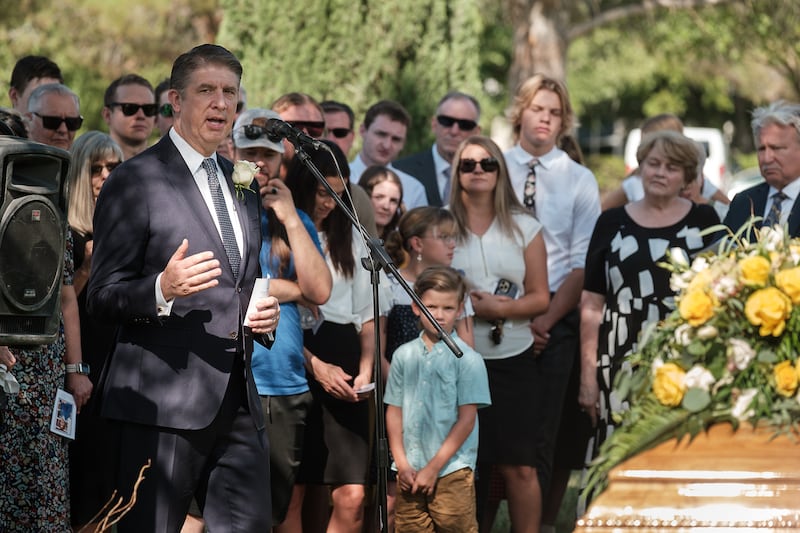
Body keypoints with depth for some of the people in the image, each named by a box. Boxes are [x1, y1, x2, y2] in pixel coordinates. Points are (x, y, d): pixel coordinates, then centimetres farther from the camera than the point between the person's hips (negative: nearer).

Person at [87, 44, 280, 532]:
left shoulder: (242, 185, 20)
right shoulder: (135, 181, -4)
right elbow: (103, 297, -8)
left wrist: (266, 313, 8)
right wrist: (162, 289, -28)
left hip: (239, 400, 7)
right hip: (164, 400, -7)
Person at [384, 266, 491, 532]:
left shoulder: (468, 360, -4)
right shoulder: (404, 356, 8)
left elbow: (466, 420, -6)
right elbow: (394, 412, 10)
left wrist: (434, 468, -9)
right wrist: (402, 464, 0)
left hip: (453, 471, -4)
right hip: (410, 472, 4)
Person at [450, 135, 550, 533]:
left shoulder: (524, 228, 6)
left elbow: (540, 298, 4)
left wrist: (502, 308, -14)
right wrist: (462, 305, -15)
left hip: (512, 360, 1)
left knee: (520, 467, -4)